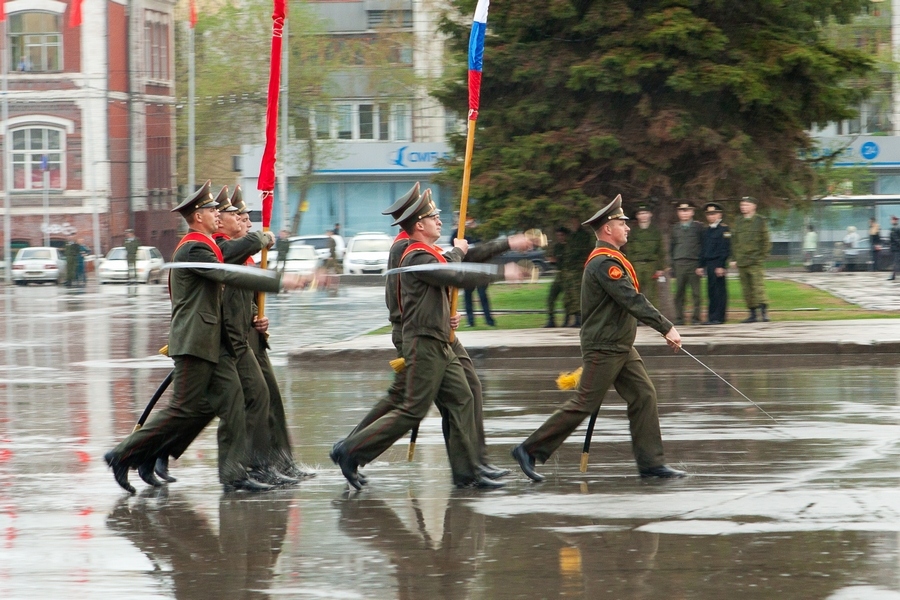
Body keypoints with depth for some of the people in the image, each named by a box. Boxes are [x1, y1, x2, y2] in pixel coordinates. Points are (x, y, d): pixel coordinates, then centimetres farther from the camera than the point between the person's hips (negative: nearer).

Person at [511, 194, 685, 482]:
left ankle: (651, 462, 6)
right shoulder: (604, 263, -19)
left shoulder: (611, 259, 15)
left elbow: (633, 301, 20)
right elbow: (632, 301, -25)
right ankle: (530, 450, 1)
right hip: (603, 349, -10)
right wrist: (666, 328, -23)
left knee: (644, 395, 5)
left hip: (621, 347, 10)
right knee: (585, 404, -6)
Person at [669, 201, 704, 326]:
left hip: (694, 263, -2)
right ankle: (679, 318, 4)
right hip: (679, 263, 2)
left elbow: (703, 245, 5)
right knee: (679, 293, 0)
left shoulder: (698, 227, 7)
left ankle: (695, 318, 0)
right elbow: (671, 248, 16)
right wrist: (672, 266, 7)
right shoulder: (675, 229, 14)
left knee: (696, 292, -3)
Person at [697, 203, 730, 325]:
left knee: (719, 291, -6)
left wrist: (721, 266, -17)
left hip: (718, 264, -8)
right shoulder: (707, 231, 18)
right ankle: (711, 317, 10)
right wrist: (701, 265, 15)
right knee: (711, 292, 7)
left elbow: (725, 249, -11)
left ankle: (718, 318, -6)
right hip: (709, 264, 8)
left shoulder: (723, 229, -6)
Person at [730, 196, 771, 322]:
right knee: (747, 290, 5)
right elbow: (734, 242, 16)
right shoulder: (738, 223, 13)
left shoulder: (760, 221, 1)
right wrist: (734, 259, 9)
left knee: (759, 286, -14)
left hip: (756, 261, -5)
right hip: (741, 262, 5)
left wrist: (762, 256, -6)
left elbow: (766, 241, 1)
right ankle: (752, 313, 12)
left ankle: (764, 312, -13)